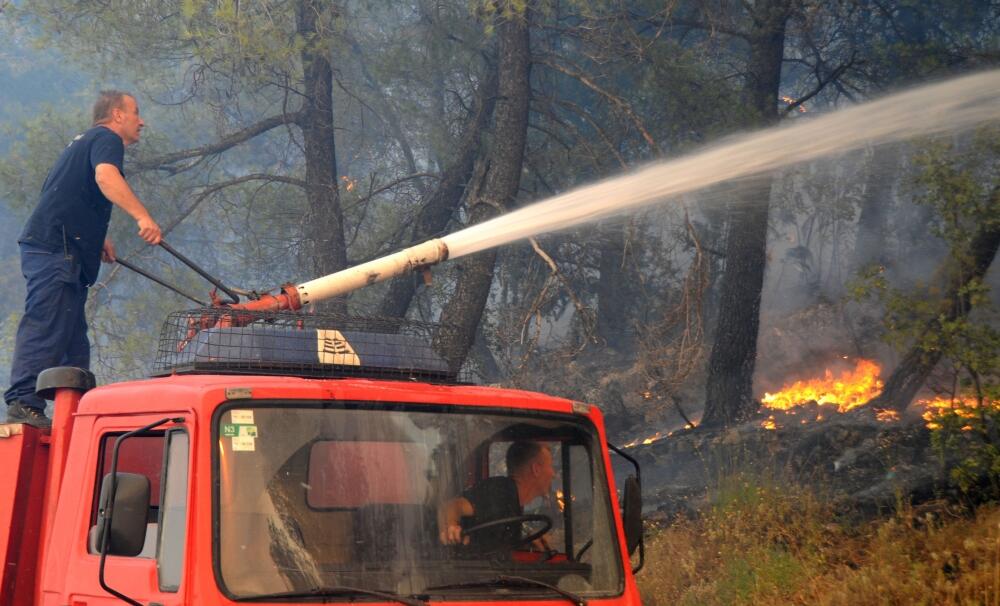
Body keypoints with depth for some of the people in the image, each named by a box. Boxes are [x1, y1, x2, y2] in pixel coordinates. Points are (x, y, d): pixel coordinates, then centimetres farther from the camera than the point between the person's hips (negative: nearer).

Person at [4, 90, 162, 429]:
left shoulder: (84, 142, 30)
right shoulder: (107, 139, -2)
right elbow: (105, 176, -24)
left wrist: (96, 239, 37)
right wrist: (142, 217, -32)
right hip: (56, 249, -10)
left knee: (72, 336, 11)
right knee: (46, 327, -16)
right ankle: (24, 406, -22)